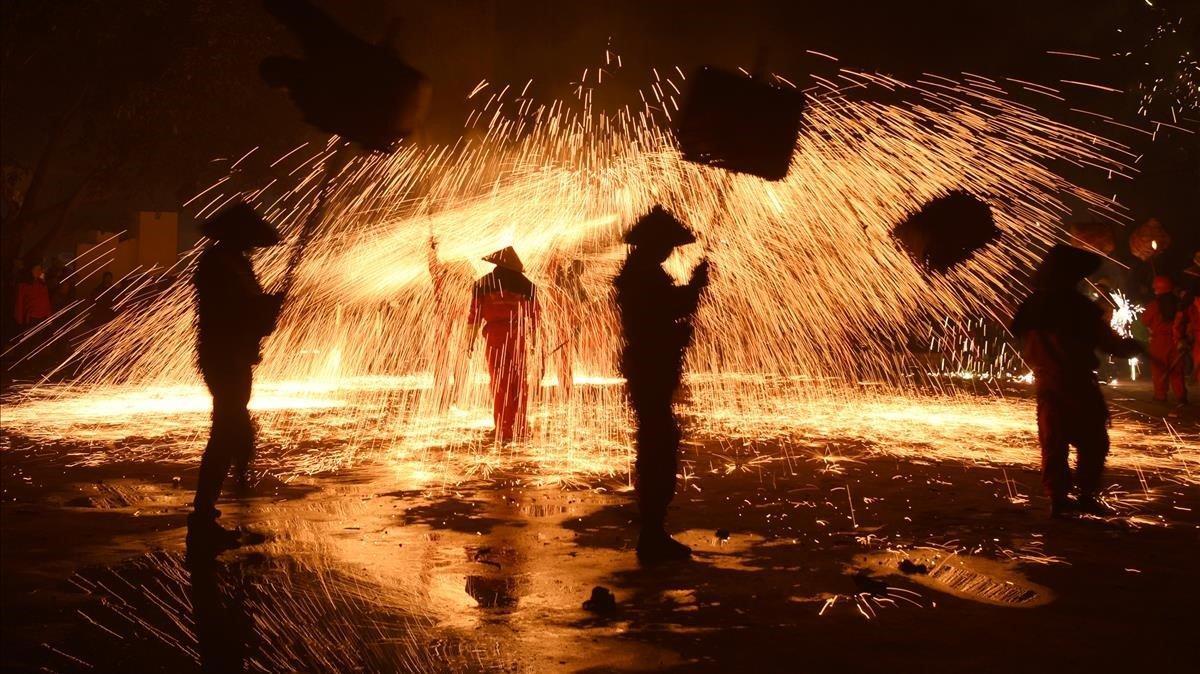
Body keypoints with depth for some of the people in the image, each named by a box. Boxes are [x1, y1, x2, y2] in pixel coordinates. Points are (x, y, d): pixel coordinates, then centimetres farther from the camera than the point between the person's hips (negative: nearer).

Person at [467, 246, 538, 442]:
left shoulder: (483, 284, 0)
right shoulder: (526, 285, 3)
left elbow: (474, 315, -1)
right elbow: (534, 315, 7)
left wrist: (471, 341, 5)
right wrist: (534, 338, 16)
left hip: (494, 339, -1)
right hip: (518, 338, 1)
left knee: (499, 385, 3)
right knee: (519, 383, 12)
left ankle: (504, 431, 0)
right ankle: (519, 427, 16)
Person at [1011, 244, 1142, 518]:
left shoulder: (1031, 308, 5)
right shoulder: (1077, 306, -14)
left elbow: (1028, 352, 14)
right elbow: (1110, 344, -7)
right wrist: (1130, 346, 12)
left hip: (1047, 387, 6)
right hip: (1078, 385, -6)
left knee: (1053, 444, 10)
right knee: (1092, 443, 5)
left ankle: (1058, 497, 10)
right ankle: (1086, 495, 2)